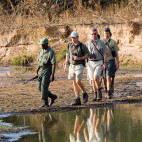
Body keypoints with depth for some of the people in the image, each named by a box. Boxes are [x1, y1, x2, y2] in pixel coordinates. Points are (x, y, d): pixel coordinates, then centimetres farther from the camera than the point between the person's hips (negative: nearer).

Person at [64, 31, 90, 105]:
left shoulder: (82, 46, -9)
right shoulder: (70, 45, 7)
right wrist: (66, 65, 12)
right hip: (72, 65, 6)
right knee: (74, 83, 5)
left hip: (79, 65, -6)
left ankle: (84, 94, 9)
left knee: (78, 82, -17)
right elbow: (67, 55, 17)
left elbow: (87, 55, -6)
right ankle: (78, 100, 8)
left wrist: (79, 58, -18)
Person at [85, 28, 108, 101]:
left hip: (99, 63, -3)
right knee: (93, 80, 5)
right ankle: (96, 95, 15)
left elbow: (105, 53, 0)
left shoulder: (101, 42, 1)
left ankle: (99, 92, -2)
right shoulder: (87, 43, 5)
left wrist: (105, 63, -9)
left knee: (96, 78, -20)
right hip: (90, 63, 3)